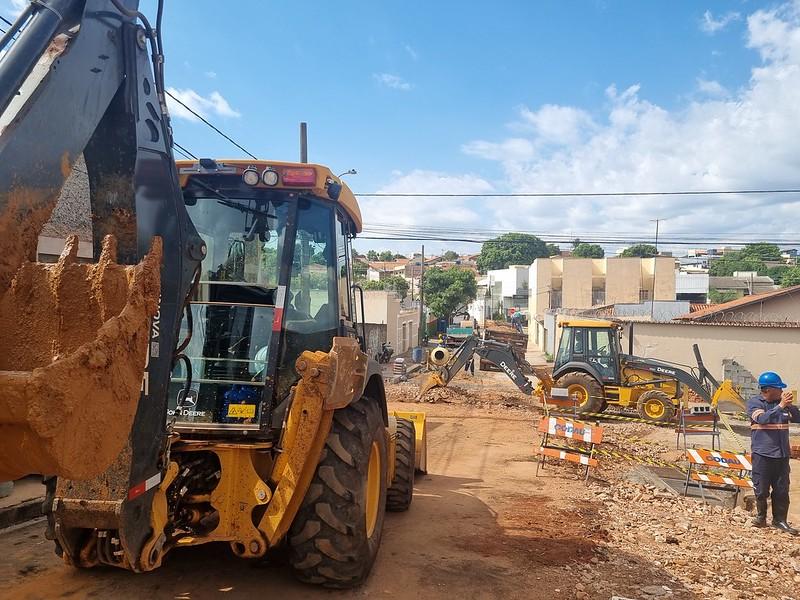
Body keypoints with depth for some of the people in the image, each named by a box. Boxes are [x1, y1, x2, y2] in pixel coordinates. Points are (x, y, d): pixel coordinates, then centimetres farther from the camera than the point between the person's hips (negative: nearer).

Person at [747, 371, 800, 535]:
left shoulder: (782, 403, 8)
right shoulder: (754, 403, -6)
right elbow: (762, 419, -22)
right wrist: (780, 406, -26)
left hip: (782, 454, 4)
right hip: (762, 453, -4)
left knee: (782, 490, 6)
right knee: (761, 489, 3)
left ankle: (779, 520, 17)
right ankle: (761, 516, 23)